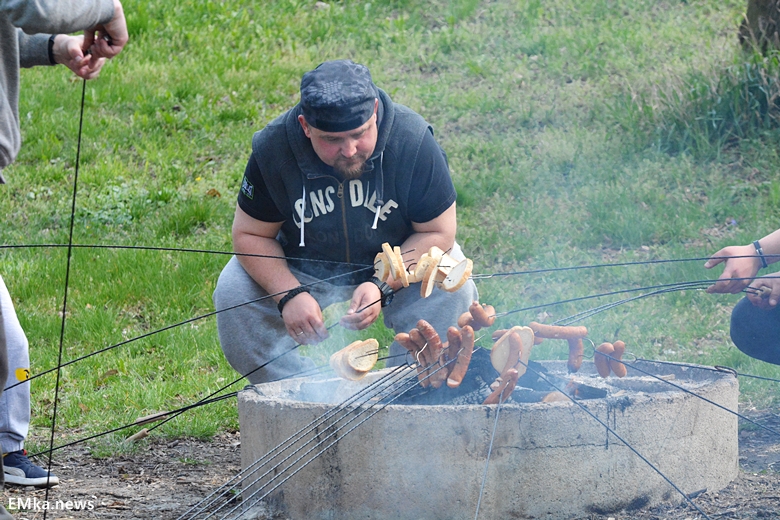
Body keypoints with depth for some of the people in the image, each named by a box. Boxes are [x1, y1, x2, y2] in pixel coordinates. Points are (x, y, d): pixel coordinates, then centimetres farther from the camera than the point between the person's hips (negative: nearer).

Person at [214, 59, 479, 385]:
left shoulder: (414, 141, -27)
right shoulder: (272, 147, -24)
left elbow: (437, 233, -19)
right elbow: (250, 235, -14)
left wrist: (383, 288, -34)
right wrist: (289, 294, -31)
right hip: (302, 269, 1)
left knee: (452, 291, -29)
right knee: (233, 294, -22)